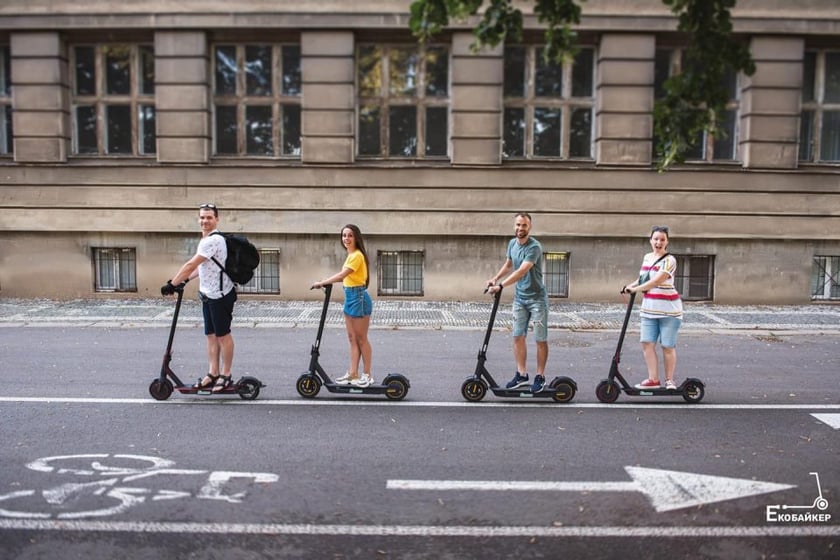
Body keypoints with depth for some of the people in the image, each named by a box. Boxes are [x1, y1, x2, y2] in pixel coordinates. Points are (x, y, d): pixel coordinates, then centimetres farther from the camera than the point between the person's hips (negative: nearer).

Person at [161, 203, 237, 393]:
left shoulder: (214, 240, -20)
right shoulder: (206, 240, 13)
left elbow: (191, 265, -22)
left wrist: (172, 283, -19)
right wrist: (185, 279, 12)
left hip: (220, 296, -10)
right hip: (208, 295, 10)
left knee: (223, 335, 1)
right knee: (211, 335, 11)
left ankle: (225, 375, 11)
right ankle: (213, 374, 16)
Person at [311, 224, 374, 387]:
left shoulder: (357, 255, -16)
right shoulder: (351, 255, 14)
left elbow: (342, 275, -24)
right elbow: (346, 277, 9)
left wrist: (321, 283, -20)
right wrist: (326, 282, 0)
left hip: (358, 297, -9)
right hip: (350, 297, 10)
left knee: (361, 339, 0)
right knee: (353, 339, 11)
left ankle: (367, 375, 10)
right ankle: (353, 374, 16)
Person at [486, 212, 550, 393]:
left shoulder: (534, 247, -19)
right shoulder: (512, 244, 5)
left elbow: (521, 272, -29)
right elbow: (508, 265, 21)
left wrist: (500, 286, -34)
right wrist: (495, 278, 5)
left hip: (537, 298, -7)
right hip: (519, 298, 7)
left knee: (541, 340, 2)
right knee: (518, 336, 6)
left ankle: (540, 377, 11)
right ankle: (522, 375, 15)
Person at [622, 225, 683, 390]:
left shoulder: (669, 260, -12)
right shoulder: (647, 257, 10)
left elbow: (655, 281, -23)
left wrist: (635, 289, -21)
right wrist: (632, 285, 5)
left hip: (669, 310, -6)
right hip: (649, 310, 6)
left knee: (668, 346, 2)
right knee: (647, 343, -1)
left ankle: (669, 380, 15)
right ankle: (653, 379, 7)